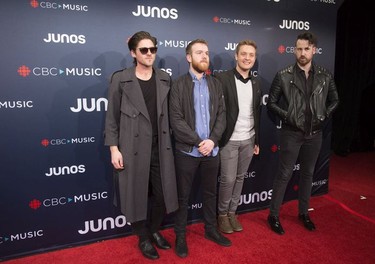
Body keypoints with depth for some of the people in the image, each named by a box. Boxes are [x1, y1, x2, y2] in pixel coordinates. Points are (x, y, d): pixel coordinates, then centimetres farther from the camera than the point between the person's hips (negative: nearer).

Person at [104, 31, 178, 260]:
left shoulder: (165, 79, 6)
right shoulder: (120, 79, -3)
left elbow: (169, 114, 8)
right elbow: (112, 117, -3)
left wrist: (169, 143, 7)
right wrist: (114, 148, -8)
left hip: (160, 148, 3)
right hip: (133, 149, -3)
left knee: (163, 194, 11)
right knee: (137, 196, 10)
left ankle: (154, 231, 38)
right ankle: (144, 238, 34)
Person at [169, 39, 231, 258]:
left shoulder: (216, 84, 8)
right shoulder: (179, 84, -4)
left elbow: (222, 115, 3)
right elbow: (176, 119, -11)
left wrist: (212, 140, -11)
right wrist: (198, 142, -16)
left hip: (212, 150, 4)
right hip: (187, 151, -3)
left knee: (210, 193, 17)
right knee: (183, 196, 8)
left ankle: (211, 229, 36)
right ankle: (180, 236, 26)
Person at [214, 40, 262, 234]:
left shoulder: (255, 83, 9)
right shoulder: (222, 78, -10)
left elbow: (256, 114, 14)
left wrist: (257, 140, 15)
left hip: (248, 139, 6)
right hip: (229, 140, -5)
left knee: (240, 178, 13)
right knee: (228, 179, 2)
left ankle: (232, 212, 30)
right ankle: (222, 214, 23)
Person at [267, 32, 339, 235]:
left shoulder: (325, 76, 1)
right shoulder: (284, 76, -8)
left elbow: (334, 100, 13)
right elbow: (271, 103, -3)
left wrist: (324, 117, 1)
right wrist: (287, 116, -11)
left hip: (314, 134, 4)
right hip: (291, 133, -3)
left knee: (307, 174, 16)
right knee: (284, 175, 3)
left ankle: (303, 213, 33)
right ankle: (273, 215, 16)